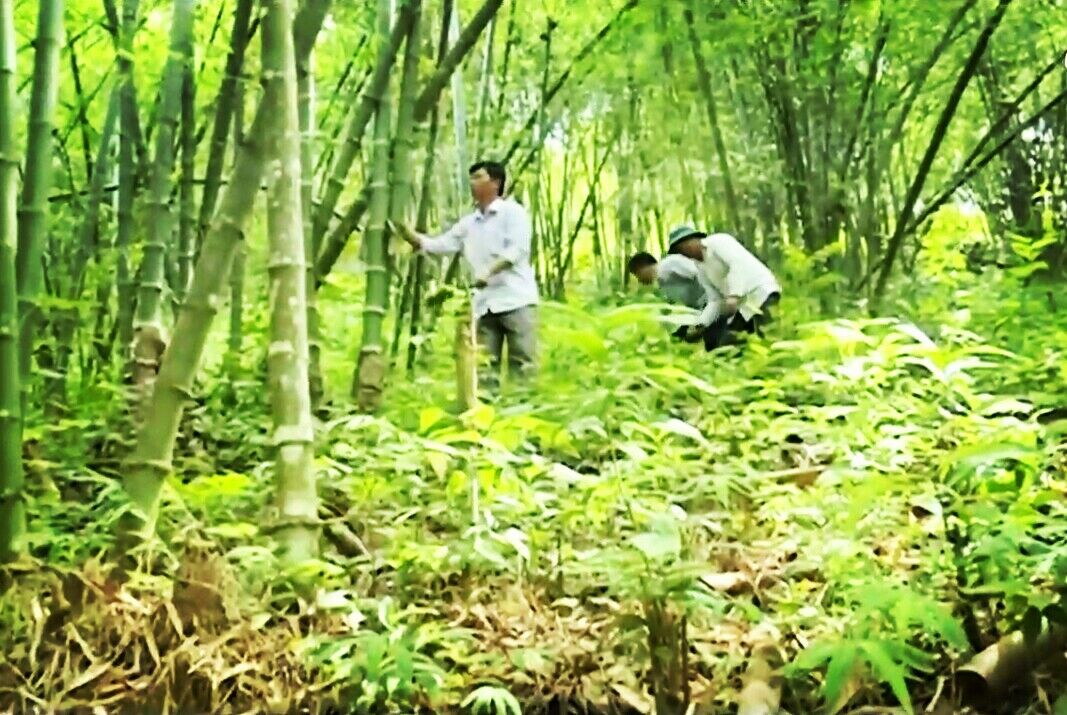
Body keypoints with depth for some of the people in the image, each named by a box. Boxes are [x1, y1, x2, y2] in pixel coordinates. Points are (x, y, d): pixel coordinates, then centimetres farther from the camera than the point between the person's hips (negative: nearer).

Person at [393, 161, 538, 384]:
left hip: (516, 299, -6)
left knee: (521, 364, -7)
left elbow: (517, 249, -12)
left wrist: (489, 272, -25)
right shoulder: (468, 223, 18)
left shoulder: (512, 212, 1)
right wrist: (407, 233, -1)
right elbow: (438, 245, 14)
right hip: (484, 304, 6)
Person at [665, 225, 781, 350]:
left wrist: (734, 296, -30)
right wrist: (699, 324, 0)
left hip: (761, 292, -8)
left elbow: (739, 263, -19)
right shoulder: (701, 269, 19)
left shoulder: (718, 241, -2)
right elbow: (715, 301, 16)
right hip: (742, 305, 8)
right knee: (726, 344, -9)